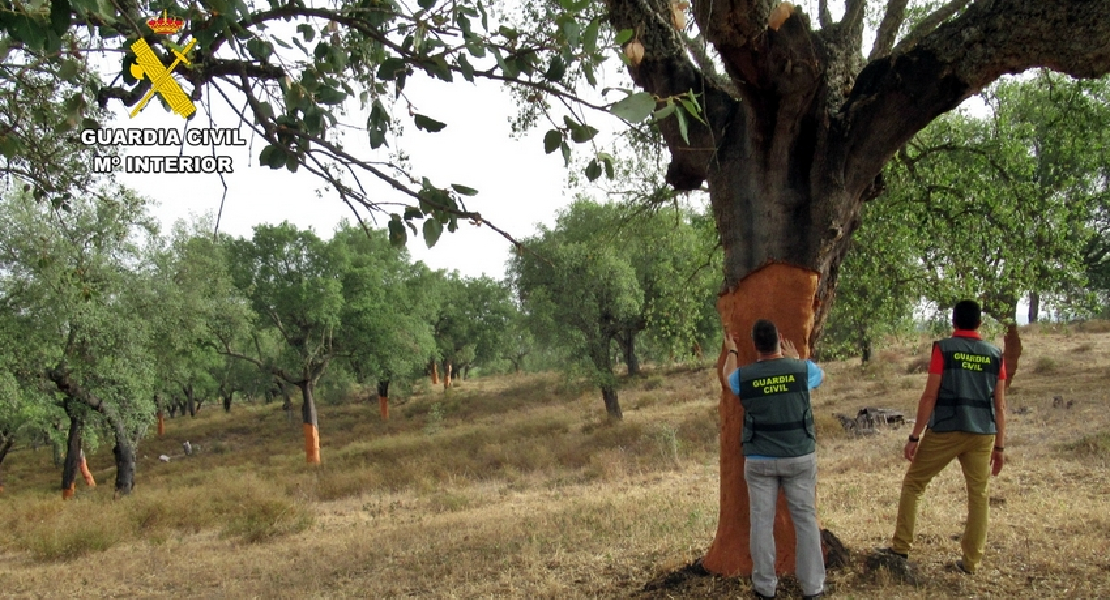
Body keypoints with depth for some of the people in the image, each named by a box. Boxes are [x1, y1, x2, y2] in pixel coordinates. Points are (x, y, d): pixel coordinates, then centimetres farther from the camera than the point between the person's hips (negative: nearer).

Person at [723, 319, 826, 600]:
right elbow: (821, 374, 20)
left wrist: (732, 352, 40)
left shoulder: (744, 376, -6)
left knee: (762, 521, 7)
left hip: (759, 460, 0)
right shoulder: (802, 369, -6)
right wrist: (795, 359, 36)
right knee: (806, 519, 8)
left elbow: (728, 376, 21)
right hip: (800, 457, 0)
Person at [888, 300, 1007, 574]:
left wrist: (915, 436, -5)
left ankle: (901, 547, 10)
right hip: (982, 434, 3)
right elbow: (1000, 405, 6)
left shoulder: (944, 348, -4)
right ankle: (971, 560, 12)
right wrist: (999, 446, 13)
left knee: (913, 483, 10)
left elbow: (930, 396, -8)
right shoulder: (995, 355, 6)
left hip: (945, 431, -3)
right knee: (978, 494, 10)